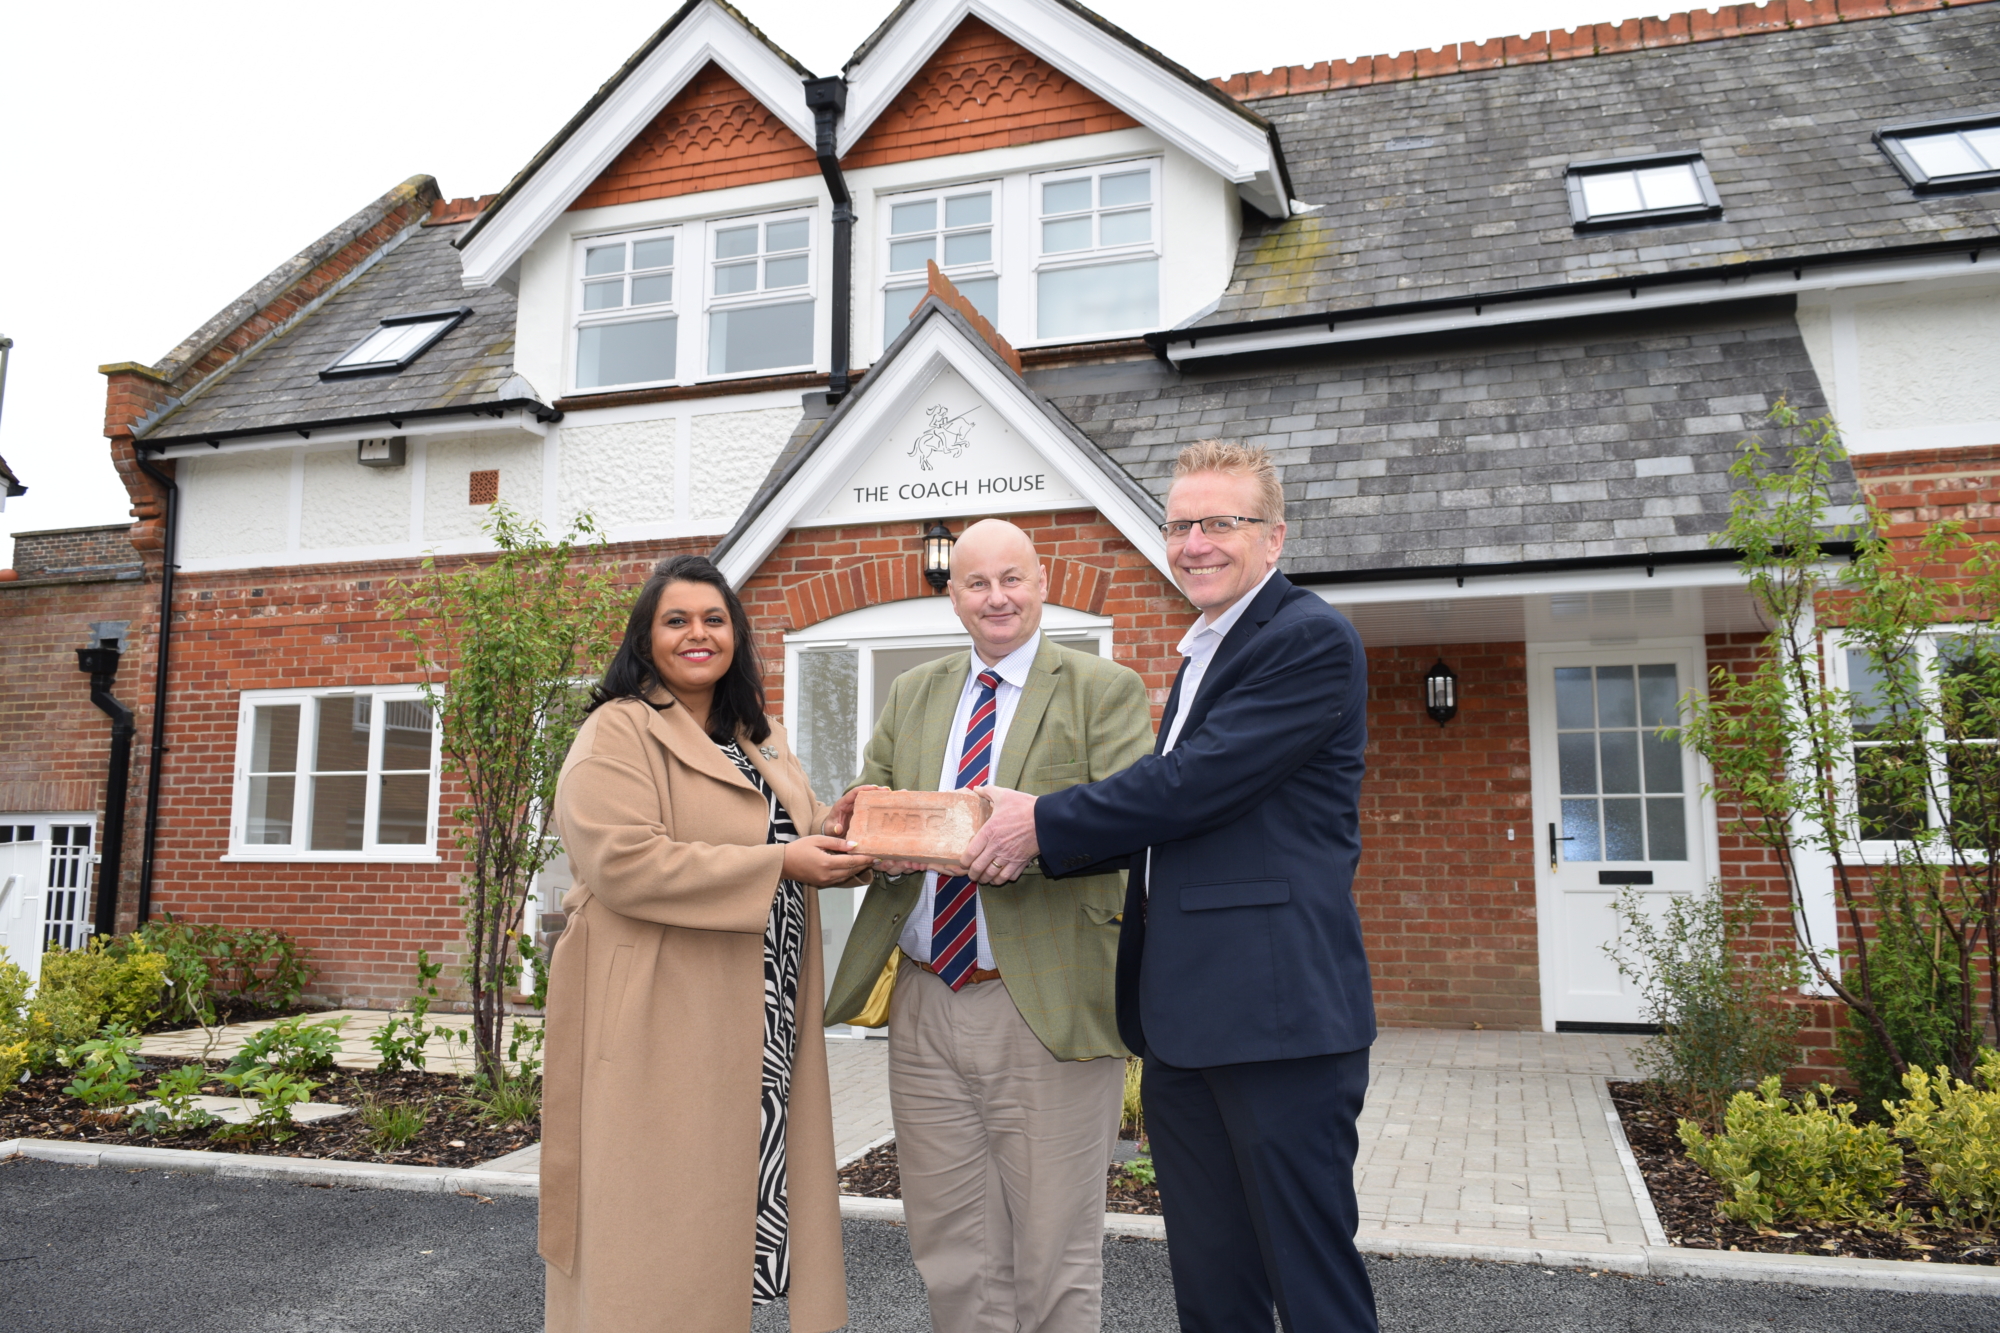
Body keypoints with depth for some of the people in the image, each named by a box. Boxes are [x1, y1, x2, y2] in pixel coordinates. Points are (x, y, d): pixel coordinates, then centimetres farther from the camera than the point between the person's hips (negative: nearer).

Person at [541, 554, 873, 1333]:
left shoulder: (760, 737, 16)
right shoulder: (617, 734, -8)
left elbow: (793, 830, 22)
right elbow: (622, 862, -20)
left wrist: (842, 838, -2)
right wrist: (776, 865, -20)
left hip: (758, 1023, 7)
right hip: (662, 1024, -7)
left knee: (747, 1193, 11)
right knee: (664, 1209, 1)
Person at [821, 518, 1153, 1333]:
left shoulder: (1104, 690, -1)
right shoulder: (913, 693, 16)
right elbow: (867, 807, 12)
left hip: (1044, 1010, -4)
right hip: (926, 1002, 5)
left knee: (1052, 1258, 6)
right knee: (951, 1254, 14)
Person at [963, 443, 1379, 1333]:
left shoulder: (1311, 640, -9)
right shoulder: (1200, 656, 20)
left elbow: (1199, 785, -18)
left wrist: (1044, 825, -9)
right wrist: (1024, 833, 4)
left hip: (1278, 1012, -9)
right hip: (1182, 1025, 9)